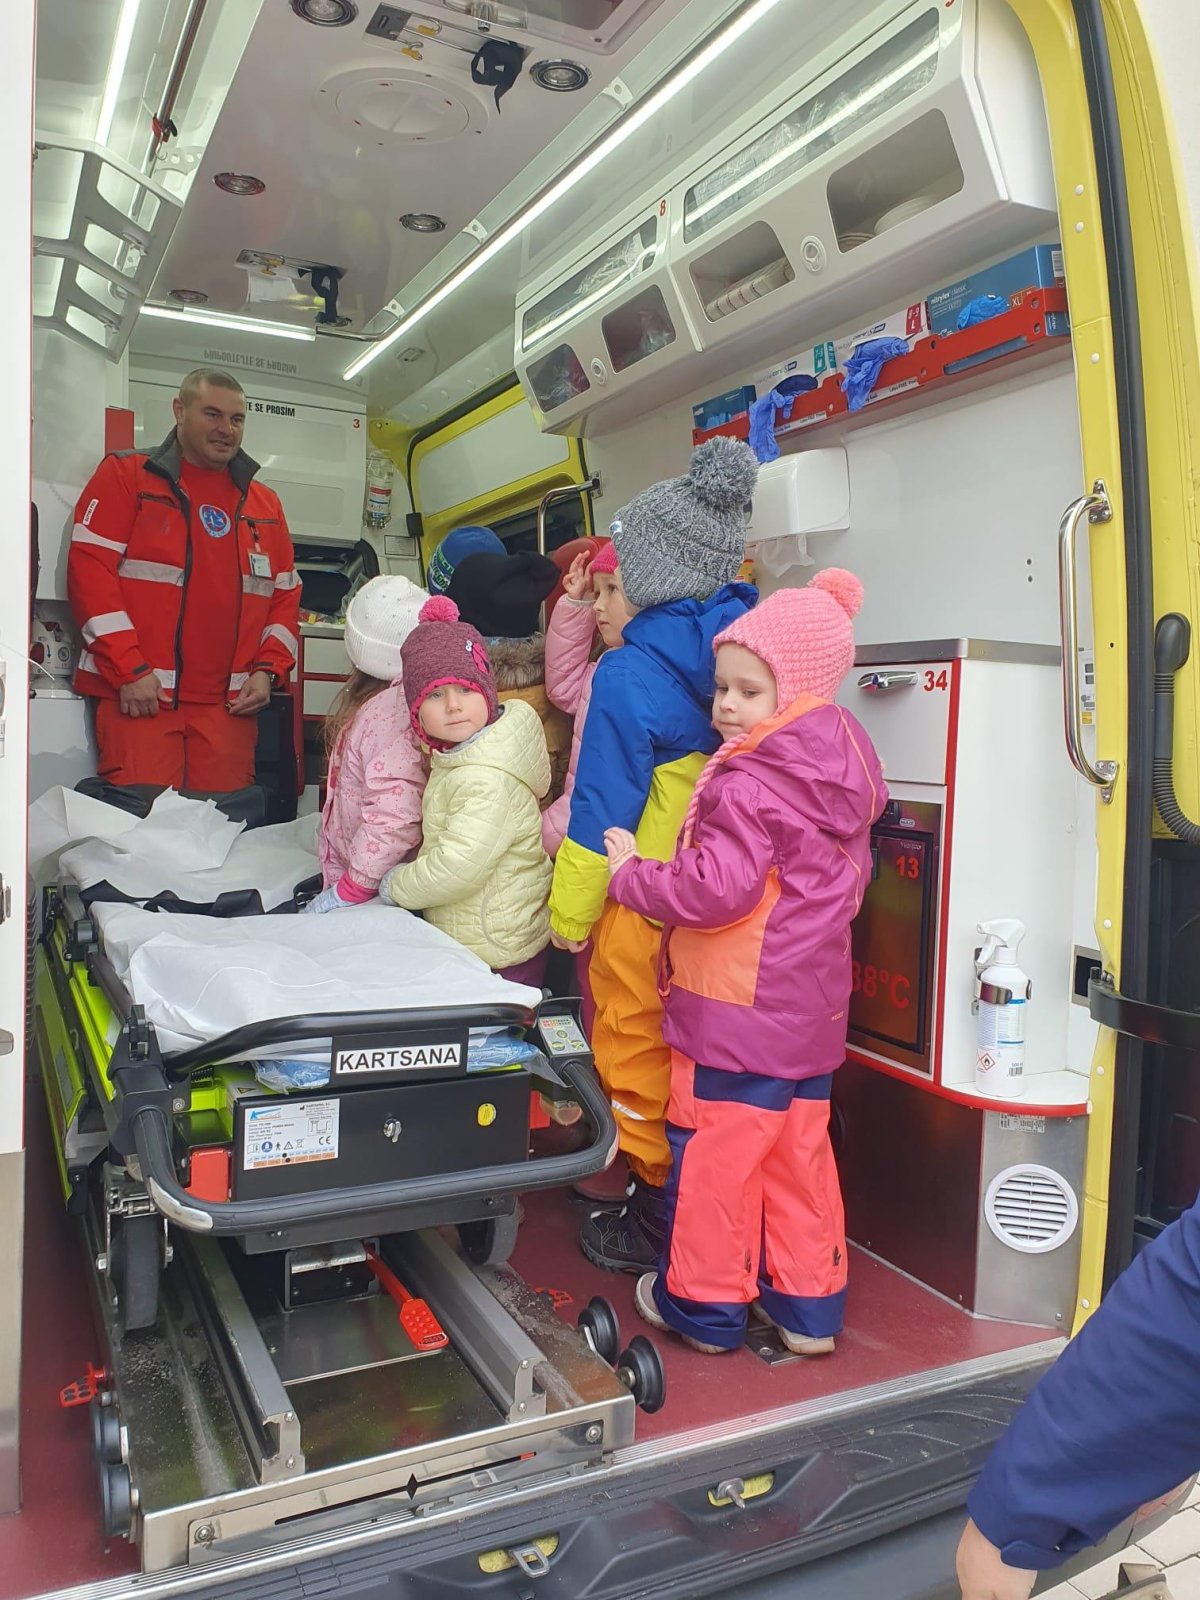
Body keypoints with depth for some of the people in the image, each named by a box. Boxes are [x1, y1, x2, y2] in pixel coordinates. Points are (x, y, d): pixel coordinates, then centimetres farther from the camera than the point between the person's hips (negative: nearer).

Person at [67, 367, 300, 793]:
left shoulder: (264, 503, 19)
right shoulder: (126, 474, 6)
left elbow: (286, 594, 20)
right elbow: (89, 568, -3)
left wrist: (267, 670, 3)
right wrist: (129, 670, -12)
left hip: (229, 704, 4)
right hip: (139, 695, -3)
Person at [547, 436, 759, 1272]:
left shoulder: (628, 677, -17)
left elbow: (602, 811, -15)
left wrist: (569, 912, -3)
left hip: (645, 912, -7)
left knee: (638, 1056, 11)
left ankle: (657, 1221, 24)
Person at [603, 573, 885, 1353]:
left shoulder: (747, 783, -20)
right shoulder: (839, 775, 6)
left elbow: (714, 890, -26)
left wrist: (631, 873, -11)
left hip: (736, 1008, -8)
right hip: (813, 1005, 9)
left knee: (714, 1153, 7)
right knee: (801, 1152, 17)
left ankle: (705, 1304, 22)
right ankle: (810, 1305, 28)